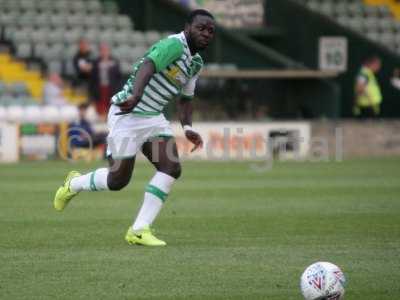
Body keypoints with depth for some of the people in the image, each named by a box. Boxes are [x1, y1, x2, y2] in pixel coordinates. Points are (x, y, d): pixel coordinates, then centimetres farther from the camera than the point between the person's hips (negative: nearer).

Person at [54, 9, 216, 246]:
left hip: (153, 118, 8)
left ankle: (140, 230, -6)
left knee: (172, 168, -11)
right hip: (127, 115, -8)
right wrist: (136, 96, -56)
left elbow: (185, 98, 22)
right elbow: (147, 66, -38)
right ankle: (74, 184, 33)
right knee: (118, 180, 1)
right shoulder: (174, 45, -20)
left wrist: (188, 127, 4)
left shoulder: (196, 63, 9)